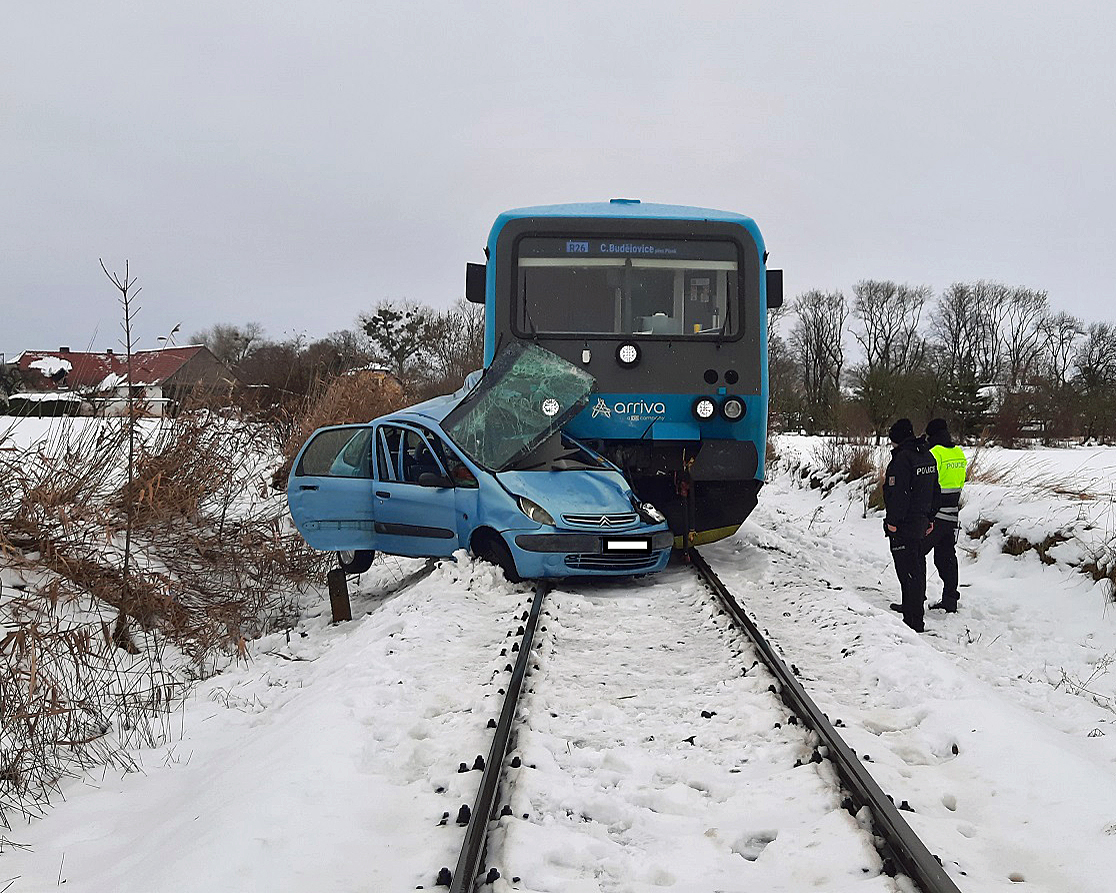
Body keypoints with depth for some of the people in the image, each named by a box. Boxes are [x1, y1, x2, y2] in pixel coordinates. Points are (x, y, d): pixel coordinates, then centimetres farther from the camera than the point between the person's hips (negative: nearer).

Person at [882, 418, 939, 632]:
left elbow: (898, 494, -22)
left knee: (908, 570, -7)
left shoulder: (902, 458, -18)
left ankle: (913, 620, -6)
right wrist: (929, 518, 24)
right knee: (918, 565, 21)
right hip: (921, 522, 10)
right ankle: (911, 606, 37)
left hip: (904, 526, -10)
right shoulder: (928, 457, 11)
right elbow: (934, 491, 18)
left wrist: (892, 522, -16)